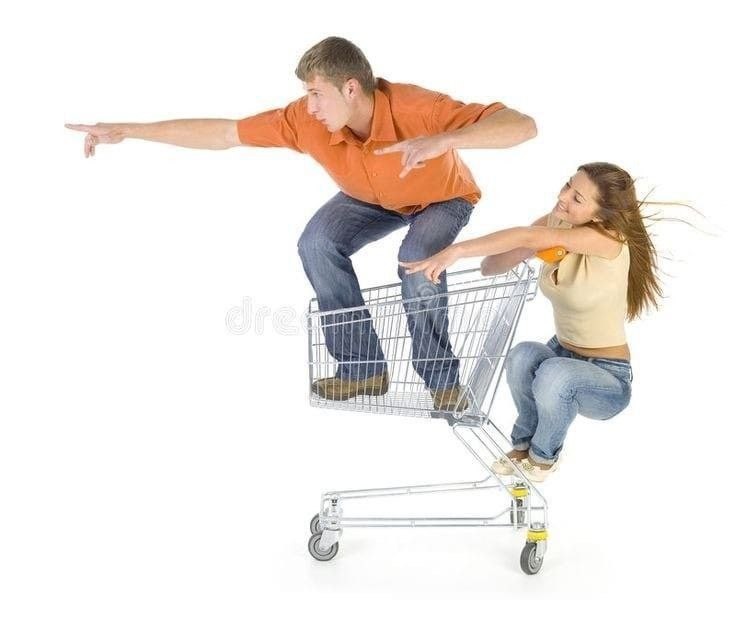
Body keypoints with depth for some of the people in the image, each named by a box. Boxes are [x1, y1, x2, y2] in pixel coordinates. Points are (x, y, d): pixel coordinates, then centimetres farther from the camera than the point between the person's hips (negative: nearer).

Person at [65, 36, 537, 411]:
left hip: (444, 197, -4)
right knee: (318, 244, -20)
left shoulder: (416, 108, -41)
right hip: (374, 199, 4)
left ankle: (442, 379, -9)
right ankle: (363, 368, -7)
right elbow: (224, 133, -23)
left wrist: (443, 140, -64)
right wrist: (127, 131, -25)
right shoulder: (306, 120, -28)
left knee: (417, 263, -33)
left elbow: (523, 126, -48)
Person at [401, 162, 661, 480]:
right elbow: (491, 266, -6)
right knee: (523, 354, -30)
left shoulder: (609, 239, -24)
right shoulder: (554, 222, -6)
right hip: (562, 355, 5)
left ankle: (543, 455, -5)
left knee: (554, 372, -37)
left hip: (608, 380, -4)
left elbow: (527, 237, -38)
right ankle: (523, 443, -3)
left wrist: (456, 250, -43)